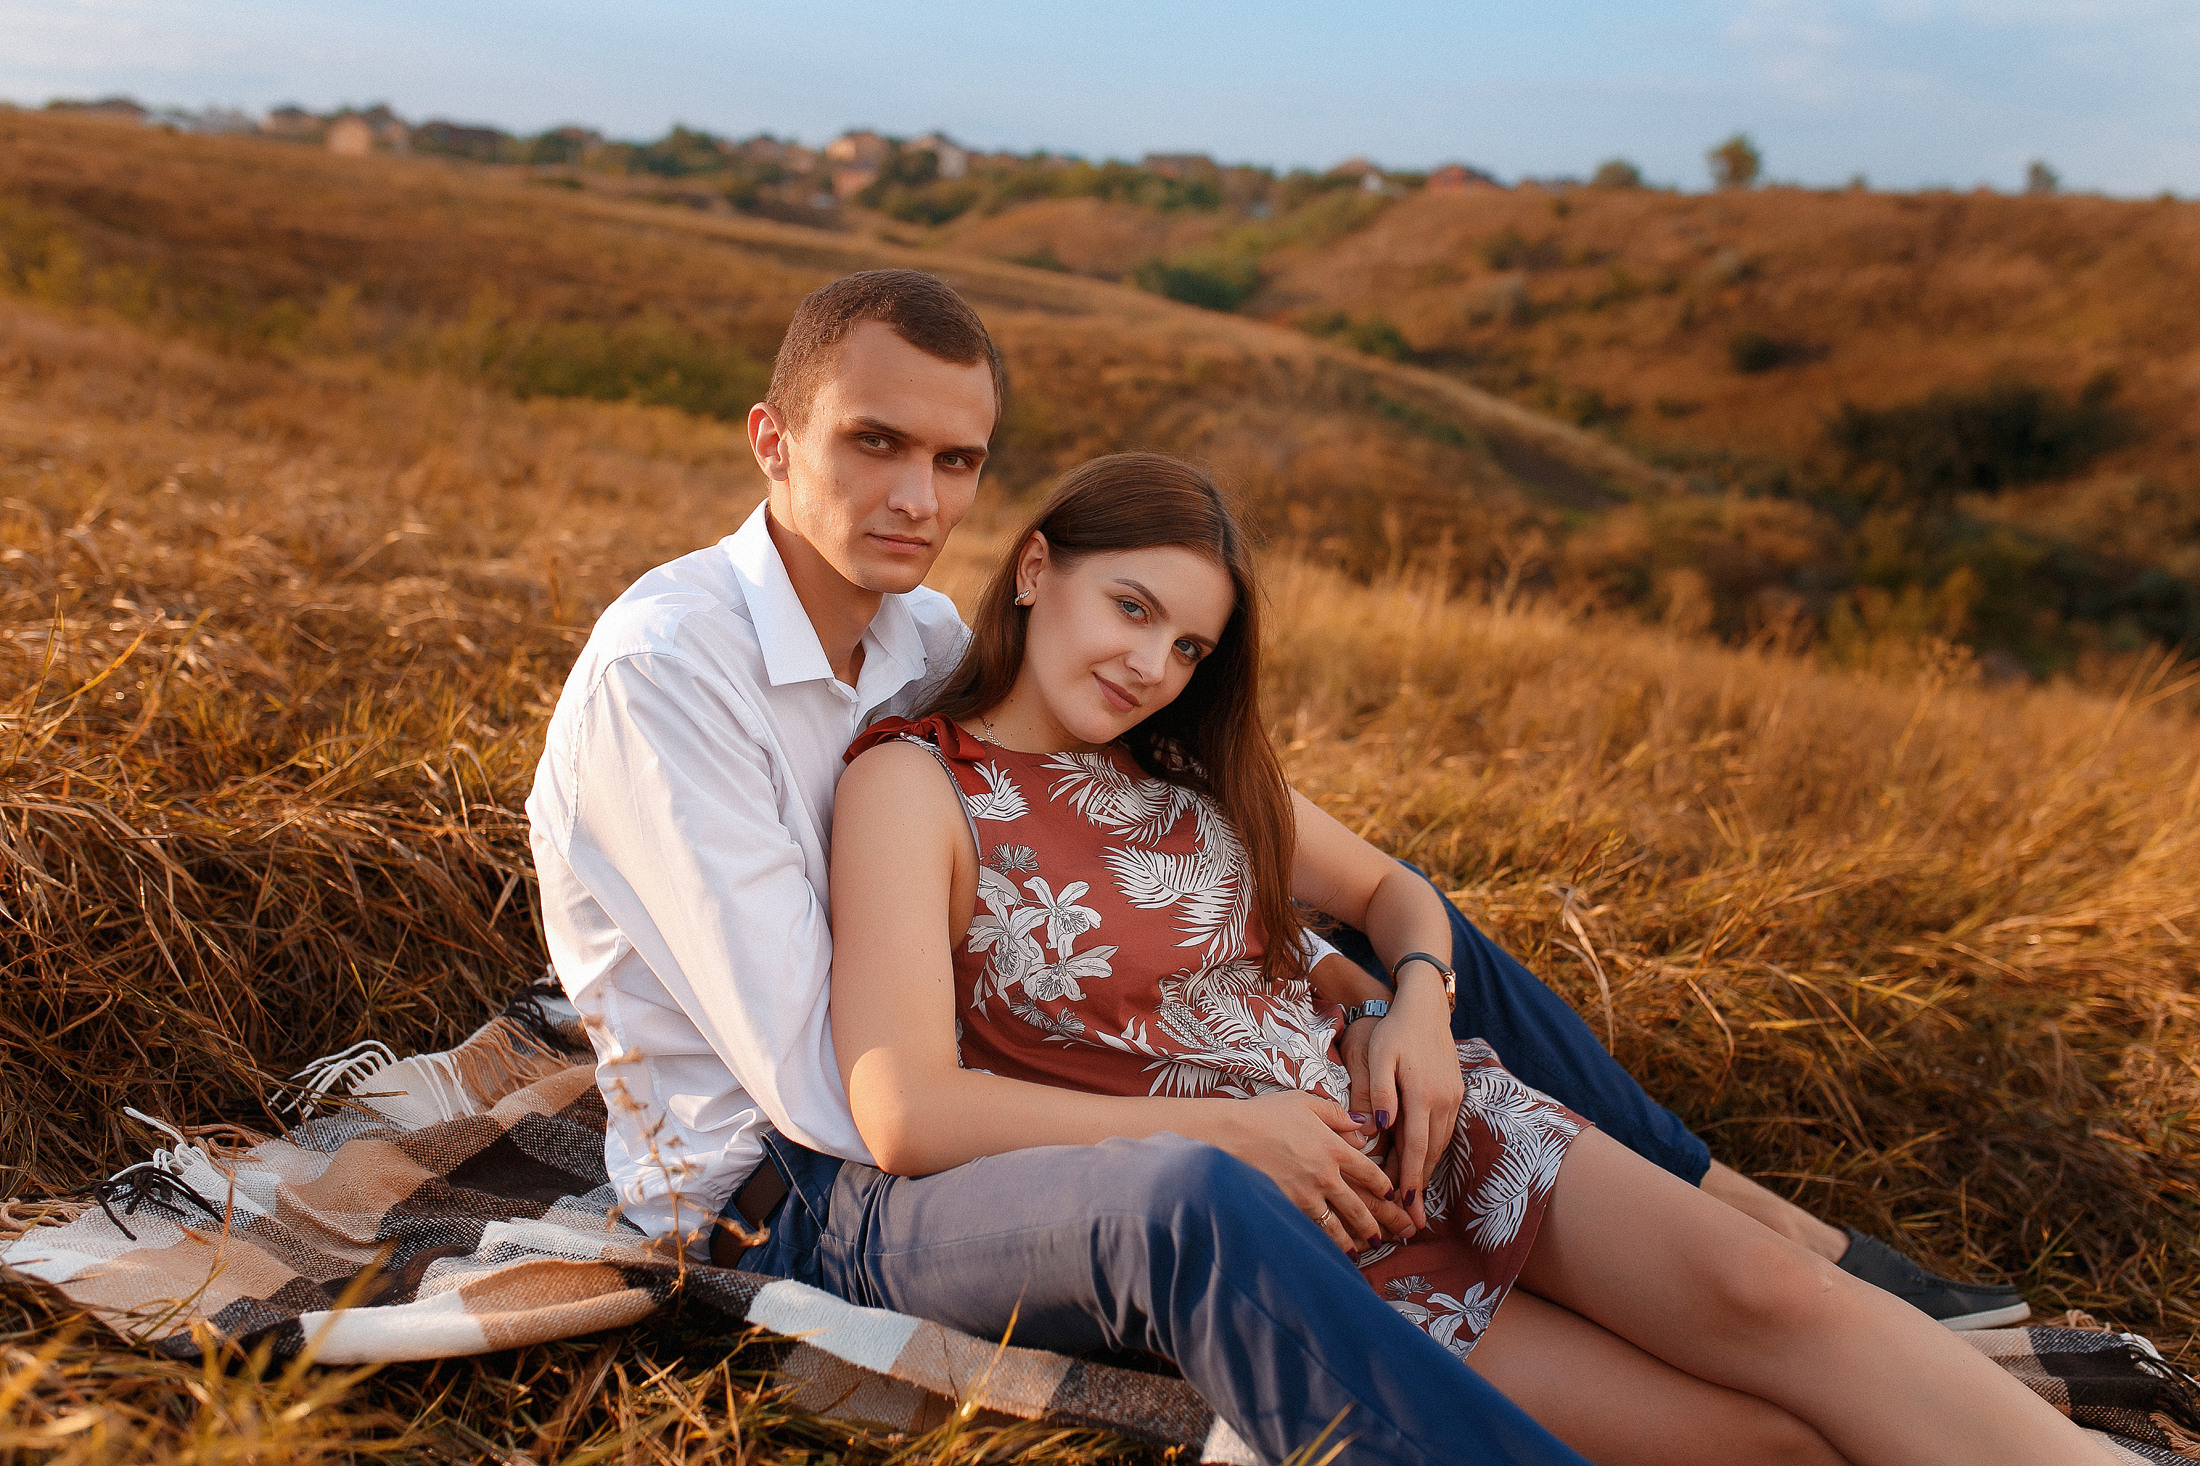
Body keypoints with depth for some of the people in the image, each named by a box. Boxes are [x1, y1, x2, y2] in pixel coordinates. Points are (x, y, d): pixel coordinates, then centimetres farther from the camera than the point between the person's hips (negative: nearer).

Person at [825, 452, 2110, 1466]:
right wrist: (1225, 1127, -16)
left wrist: (1420, 999, -2)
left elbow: (1391, 888, 22)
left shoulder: (1191, 760, 12)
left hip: (1389, 1109, 6)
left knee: (1767, 1292, -18)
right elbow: (907, 1113, -18)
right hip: (1243, 1217, -5)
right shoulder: (911, 781, -8)